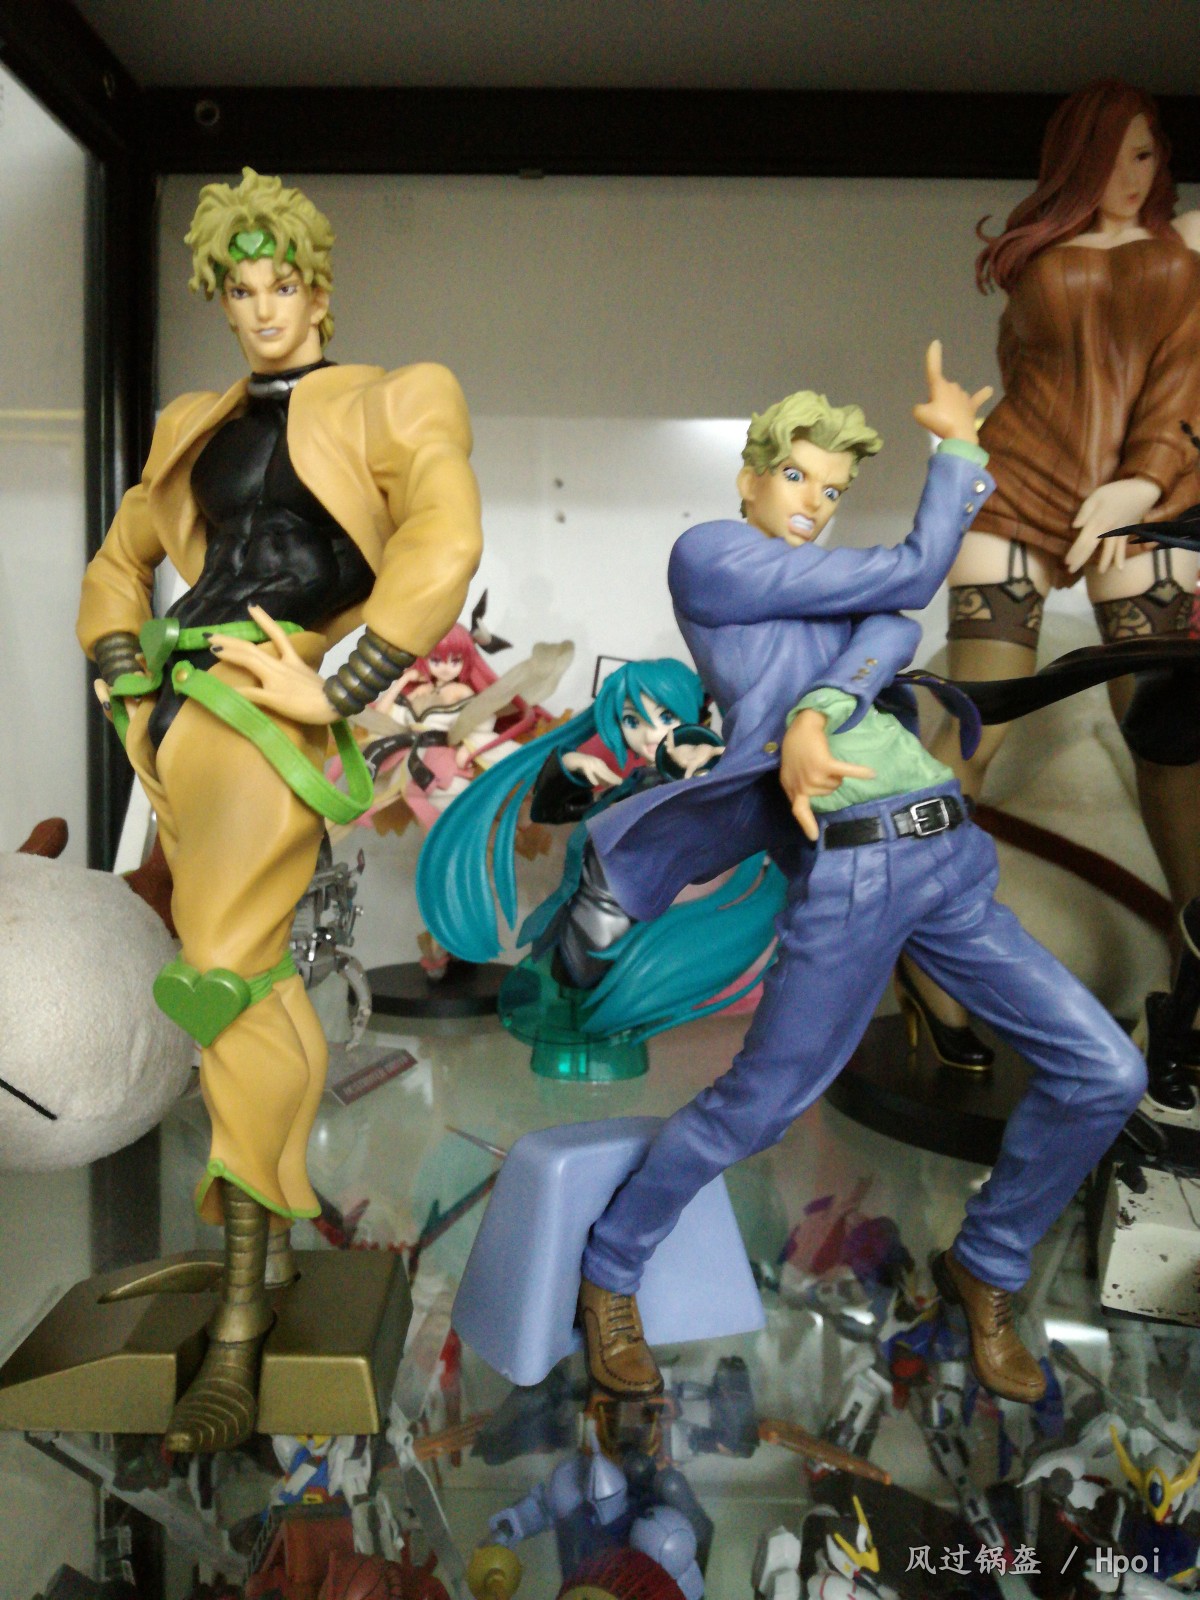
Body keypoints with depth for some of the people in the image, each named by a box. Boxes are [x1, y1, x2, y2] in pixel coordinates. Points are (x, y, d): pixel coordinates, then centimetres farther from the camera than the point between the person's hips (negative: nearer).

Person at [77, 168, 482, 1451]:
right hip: (179, 714, 6)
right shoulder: (197, 424, 24)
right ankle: (276, 1231, 27)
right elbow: (119, 560, 29)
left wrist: (337, 690, -16)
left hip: (265, 714, -6)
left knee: (227, 977, -14)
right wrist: (125, 687, 12)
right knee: (244, 974, 11)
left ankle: (239, 1336, -7)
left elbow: (444, 539, -11)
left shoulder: (382, 403, 7)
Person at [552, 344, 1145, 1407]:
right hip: (848, 869, -7)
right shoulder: (708, 555, 0)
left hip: (951, 859, 8)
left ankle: (985, 1269, 28)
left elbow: (894, 633, -3)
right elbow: (915, 573, -2)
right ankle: (608, 1280, 27)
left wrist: (816, 717, -22)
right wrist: (959, 446, 11)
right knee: (756, 1108, 2)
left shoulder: (825, 590, 23)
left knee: (1104, 1073, 5)